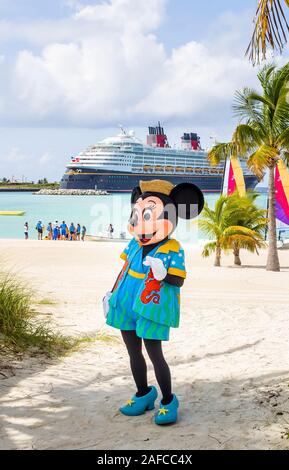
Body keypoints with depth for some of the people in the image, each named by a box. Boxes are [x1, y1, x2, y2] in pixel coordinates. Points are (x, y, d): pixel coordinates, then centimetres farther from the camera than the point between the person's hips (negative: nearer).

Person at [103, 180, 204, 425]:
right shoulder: (134, 244, 2)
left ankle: (168, 402, 16)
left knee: (154, 354, -2)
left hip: (152, 309, -6)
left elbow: (179, 280, -13)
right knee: (133, 351, 15)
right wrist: (111, 293, 16)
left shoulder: (172, 249, -15)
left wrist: (162, 274, -32)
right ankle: (144, 394, 34)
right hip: (127, 304, 7)